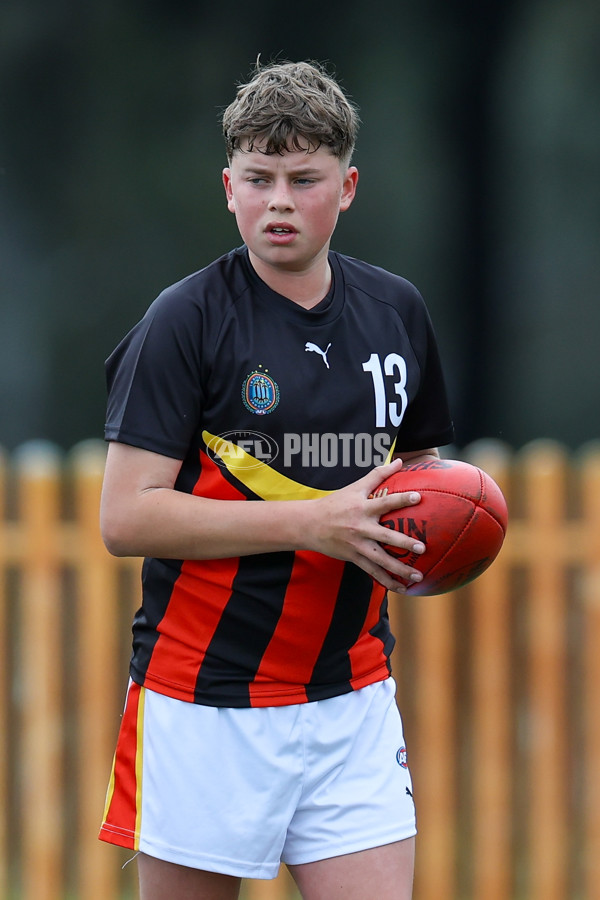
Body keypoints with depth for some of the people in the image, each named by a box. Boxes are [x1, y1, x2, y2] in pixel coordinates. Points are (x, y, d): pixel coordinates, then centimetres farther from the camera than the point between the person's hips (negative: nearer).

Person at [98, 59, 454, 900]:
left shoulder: (397, 310, 8)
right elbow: (126, 518, -14)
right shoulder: (186, 320, -8)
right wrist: (312, 523, -20)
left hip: (351, 697, 4)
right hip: (204, 700, -4)